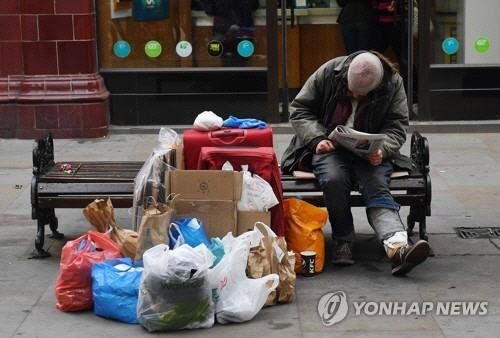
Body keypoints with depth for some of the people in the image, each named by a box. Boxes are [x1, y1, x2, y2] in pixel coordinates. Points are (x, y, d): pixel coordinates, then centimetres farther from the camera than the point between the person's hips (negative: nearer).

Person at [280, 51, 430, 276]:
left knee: (376, 185, -31)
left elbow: (396, 127, -2)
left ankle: (397, 247, -52)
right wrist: (317, 139, -14)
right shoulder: (328, 73, -7)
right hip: (329, 148, 0)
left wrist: (381, 150, -23)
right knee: (334, 179, -35)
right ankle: (343, 241, -16)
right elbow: (299, 110, 1)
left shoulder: (393, 84, -5)